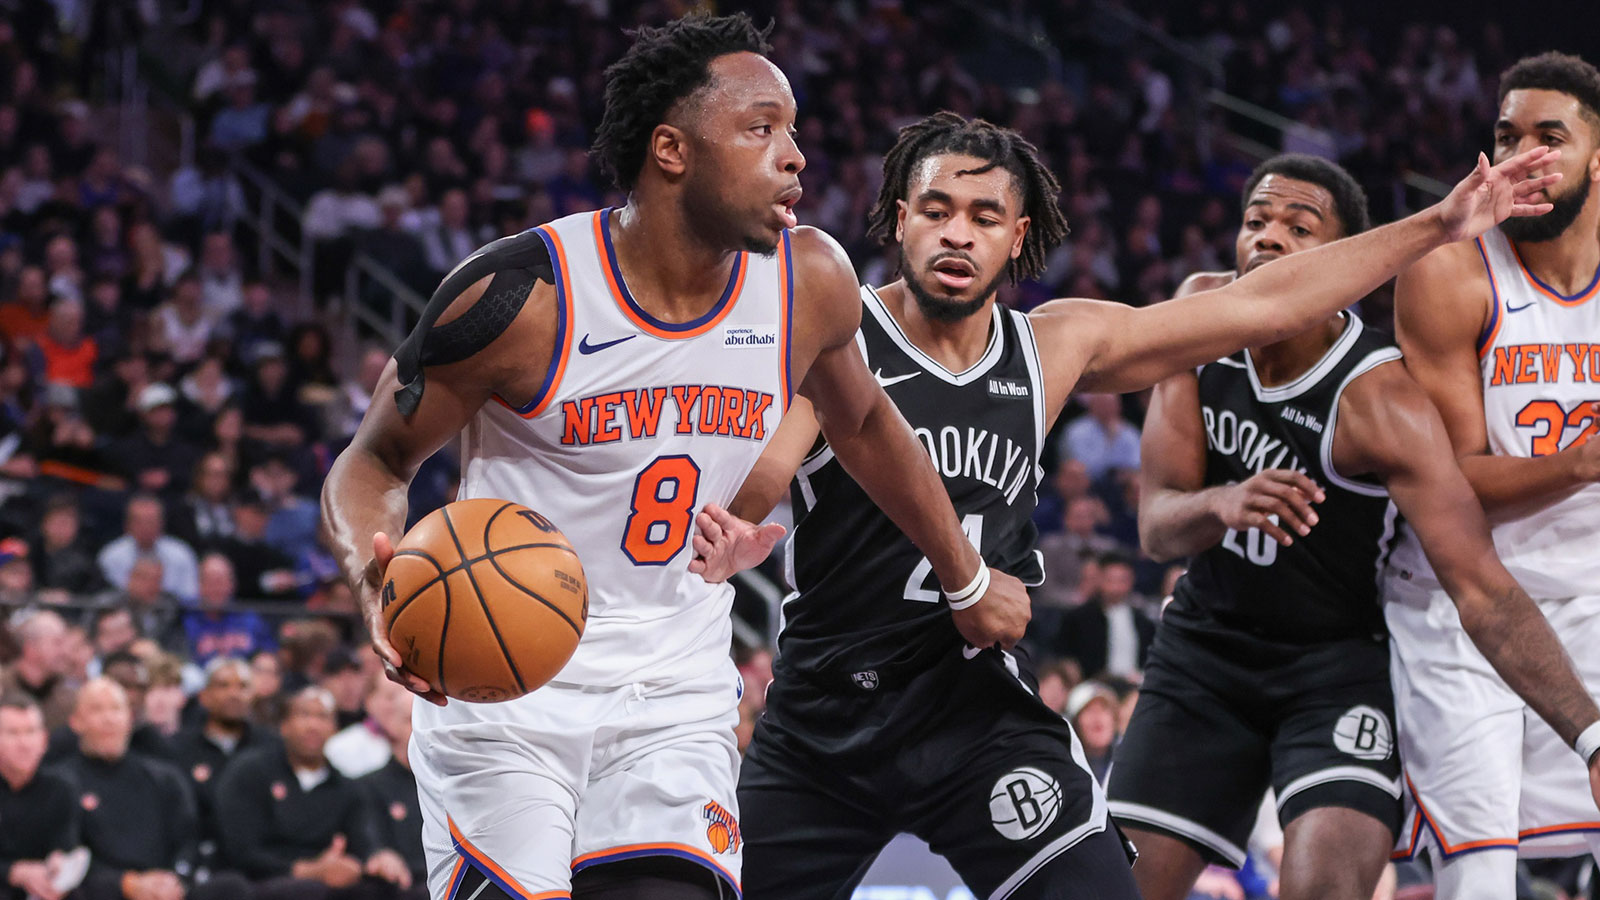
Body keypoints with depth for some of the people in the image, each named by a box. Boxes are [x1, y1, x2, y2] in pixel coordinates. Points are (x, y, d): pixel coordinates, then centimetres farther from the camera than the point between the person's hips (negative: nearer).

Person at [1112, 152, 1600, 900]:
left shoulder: (1379, 398, -26)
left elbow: (1482, 590, -31)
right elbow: (1156, 525, -12)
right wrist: (1223, 504, -37)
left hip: (1337, 662, -5)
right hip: (1205, 642, 5)